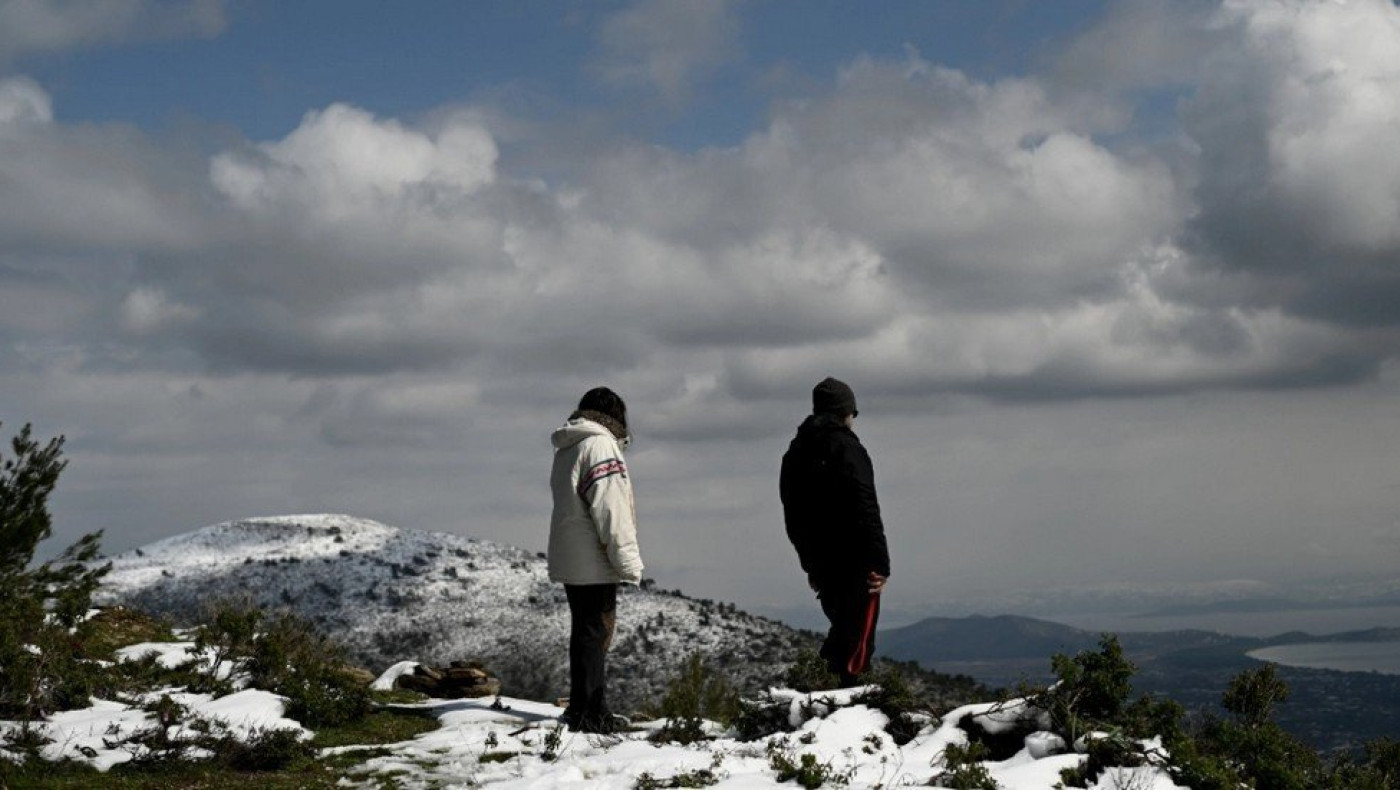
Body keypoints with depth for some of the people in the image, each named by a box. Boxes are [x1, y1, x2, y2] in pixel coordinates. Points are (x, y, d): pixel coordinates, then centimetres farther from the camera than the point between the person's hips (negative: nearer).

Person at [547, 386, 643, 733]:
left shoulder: (567, 450, 18)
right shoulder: (600, 445, -13)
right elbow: (610, 509, -19)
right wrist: (628, 561, -17)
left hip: (569, 561, 10)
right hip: (594, 562, -10)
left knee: (587, 633, 15)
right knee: (594, 634, -6)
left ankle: (592, 710, 22)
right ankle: (587, 714, -4)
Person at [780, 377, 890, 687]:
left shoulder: (795, 452, 15)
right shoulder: (846, 447, -11)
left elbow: (792, 517, 19)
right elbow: (865, 510, -17)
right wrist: (880, 562, -16)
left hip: (821, 565, 7)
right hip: (854, 563, -7)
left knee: (841, 630, 21)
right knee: (857, 639, -4)